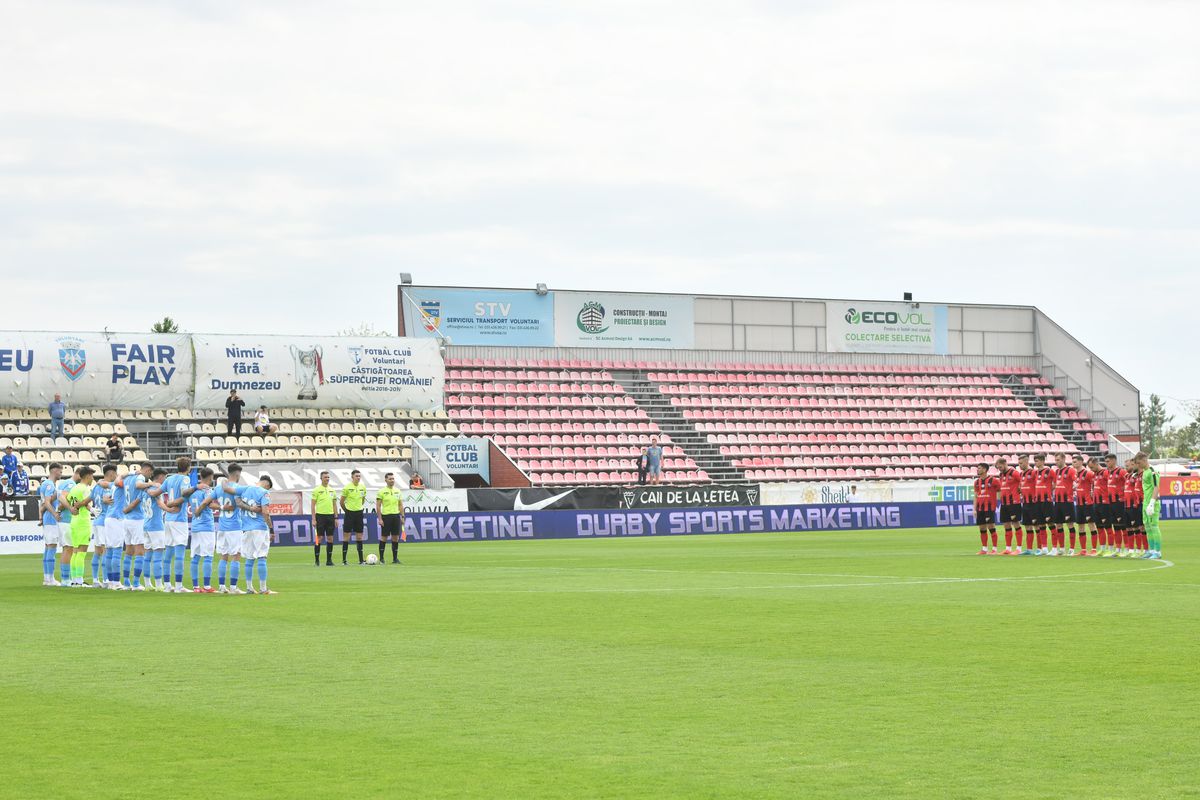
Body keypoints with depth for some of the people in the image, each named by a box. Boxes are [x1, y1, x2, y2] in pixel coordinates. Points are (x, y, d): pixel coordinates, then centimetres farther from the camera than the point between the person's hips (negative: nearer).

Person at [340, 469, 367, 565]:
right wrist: (346, 510, 5)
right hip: (349, 513, -4)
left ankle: (361, 559, 11)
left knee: (359, 537, 7)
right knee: (346, 536, -3)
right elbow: (341, 501, -2)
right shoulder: (347, 487, -10)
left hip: (359, 513, 4)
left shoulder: (363, 487, 4)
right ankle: (344, 560, 1)